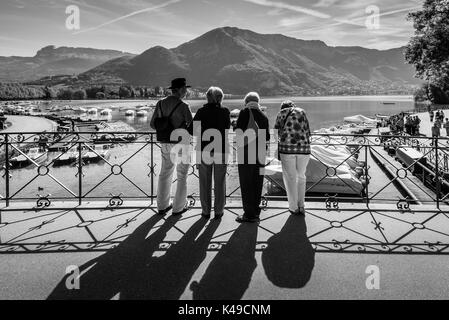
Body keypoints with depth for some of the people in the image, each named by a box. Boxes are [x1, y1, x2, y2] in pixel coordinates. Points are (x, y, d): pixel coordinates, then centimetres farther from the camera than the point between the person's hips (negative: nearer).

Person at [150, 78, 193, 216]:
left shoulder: (160, 104, 2)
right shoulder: (183, 106, -16)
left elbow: (153, 124, 6)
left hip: (165, 144, 6)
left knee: (165, 174, 17)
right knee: (182, 176, 8)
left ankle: (162, 206, 24)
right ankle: (178, 208, 16)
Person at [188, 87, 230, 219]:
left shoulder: (202, 111, -5)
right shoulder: (225, 111, -5)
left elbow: (192, 131, -9)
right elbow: (227, 128, -3)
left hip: (204, 150, 0)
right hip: (221, 151, 0)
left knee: (205, 182, 10)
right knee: (220, 182, 10)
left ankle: (206, 211, 15)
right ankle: (218, 211, 16)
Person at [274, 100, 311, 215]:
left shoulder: (281, 113, 10)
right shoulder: (302, 112, 15)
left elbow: (277, 132, 9)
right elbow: (308, 132, 12)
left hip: (287, 147, -2)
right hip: (304, 147, 2)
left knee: (290, 177, 10)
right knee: (301, 176, 19)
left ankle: (294, 207, 15)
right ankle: (301, 206, 17)